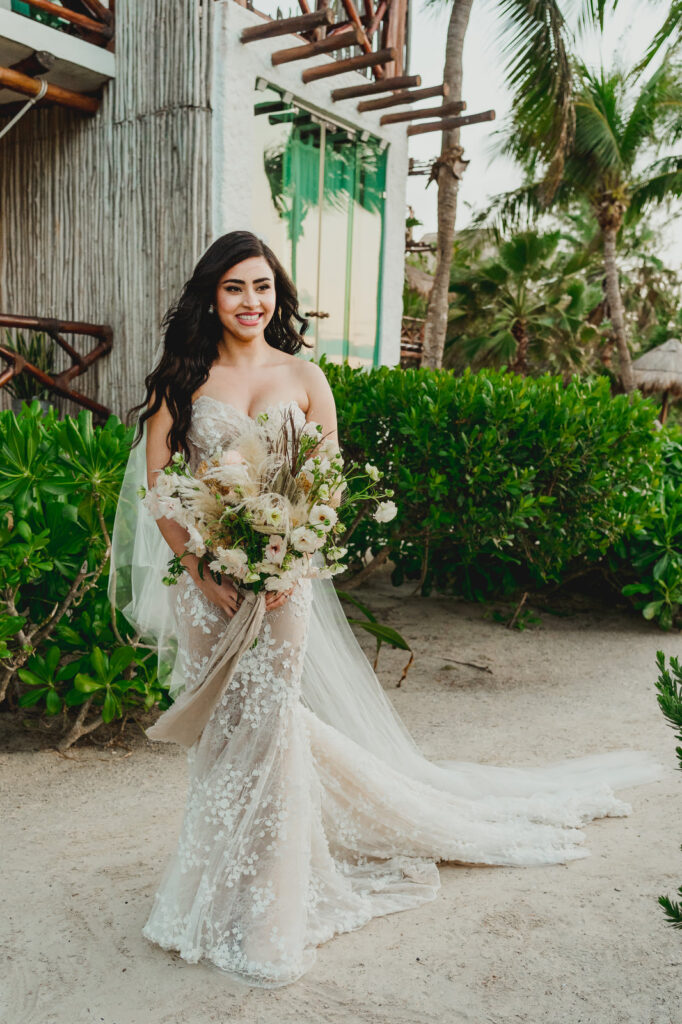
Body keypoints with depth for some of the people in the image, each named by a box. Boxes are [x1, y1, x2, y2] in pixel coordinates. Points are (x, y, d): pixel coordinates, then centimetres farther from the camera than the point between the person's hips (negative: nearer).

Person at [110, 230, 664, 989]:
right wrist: (201, 569, -11)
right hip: (201, 576, 1)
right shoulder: (182, 378, 3)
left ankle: (263, 915, 21)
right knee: (218, 726, 10)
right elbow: (155, 479, -2)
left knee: (269, 720, 1)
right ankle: (217, 896, 32)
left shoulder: (304, 378, 4)